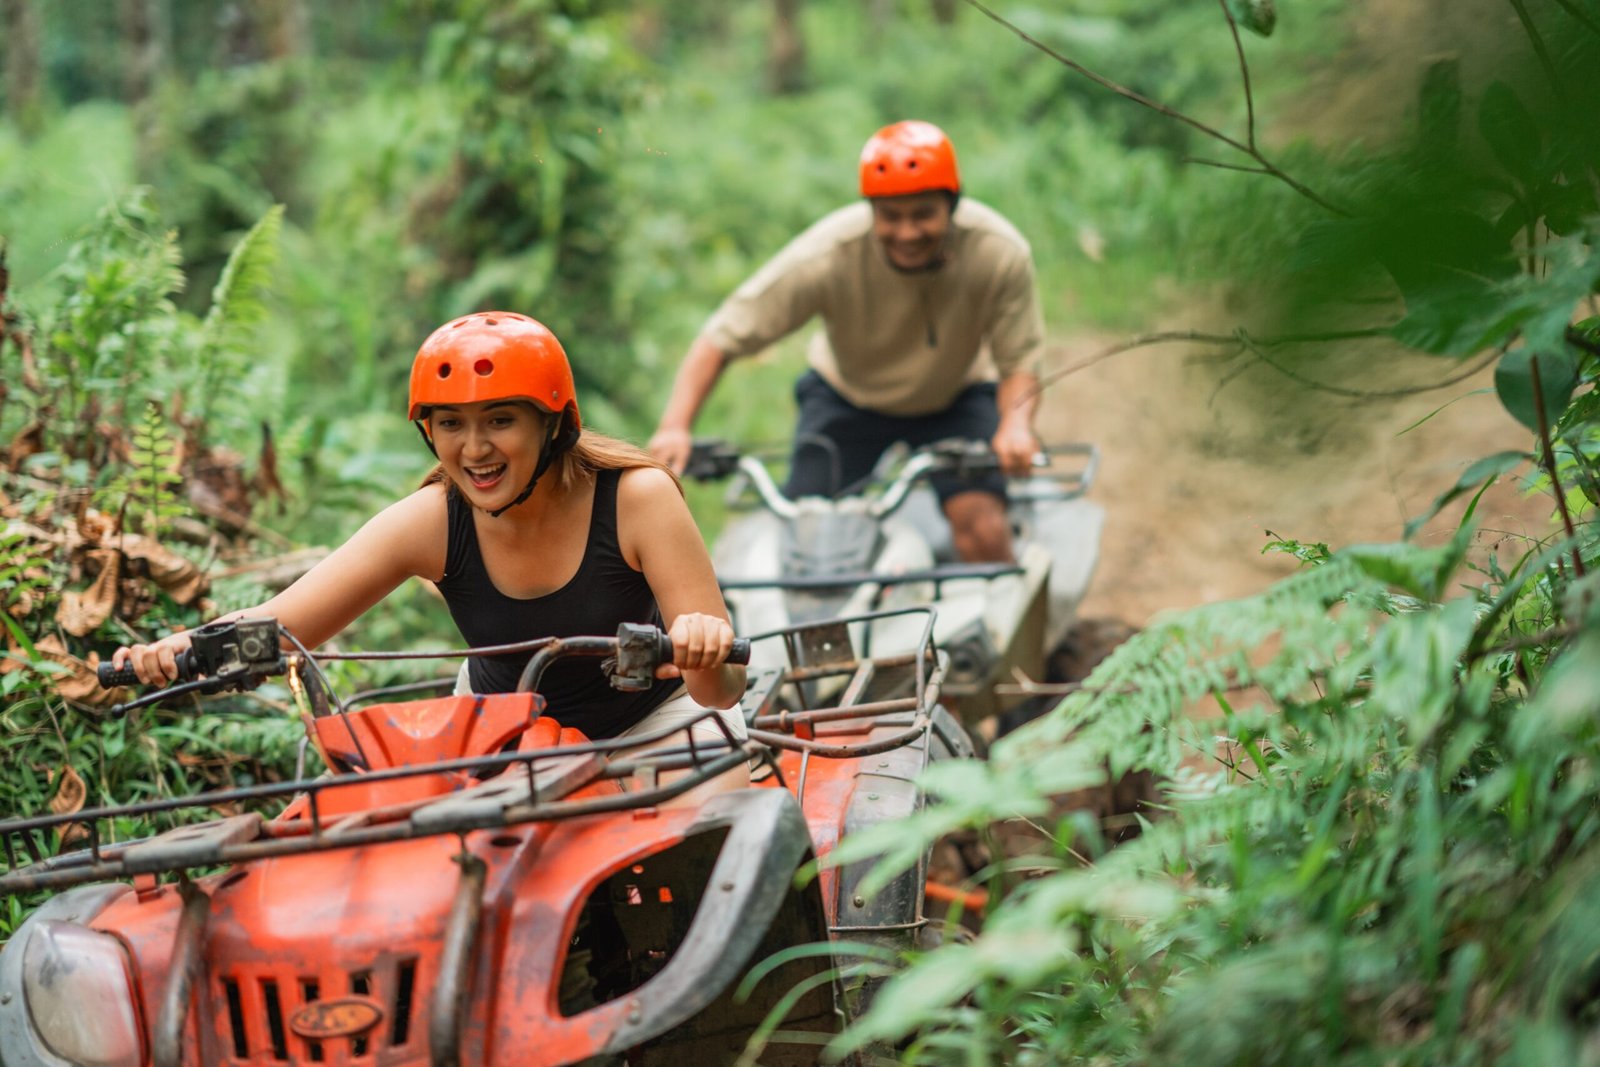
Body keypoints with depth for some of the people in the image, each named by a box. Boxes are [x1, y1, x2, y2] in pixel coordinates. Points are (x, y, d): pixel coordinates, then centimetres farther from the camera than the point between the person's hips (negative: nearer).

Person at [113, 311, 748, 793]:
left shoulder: (636, 497, -26)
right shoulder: (429, 523, -20)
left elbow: (722, 690, -29)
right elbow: (273, 626, -25)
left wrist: (705, 651, -54)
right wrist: (185, 647, -47)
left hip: (652, 722, -2)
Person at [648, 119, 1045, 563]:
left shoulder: (1001, 253, -27)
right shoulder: (828, 255, -30)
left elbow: (1019, 363, -17)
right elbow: (722, 337, -26)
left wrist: (1015, 426, -40)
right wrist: (674, 426, -39)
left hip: (957, 399, 0)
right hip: (846, 400, 0)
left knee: (984, 532, -22)